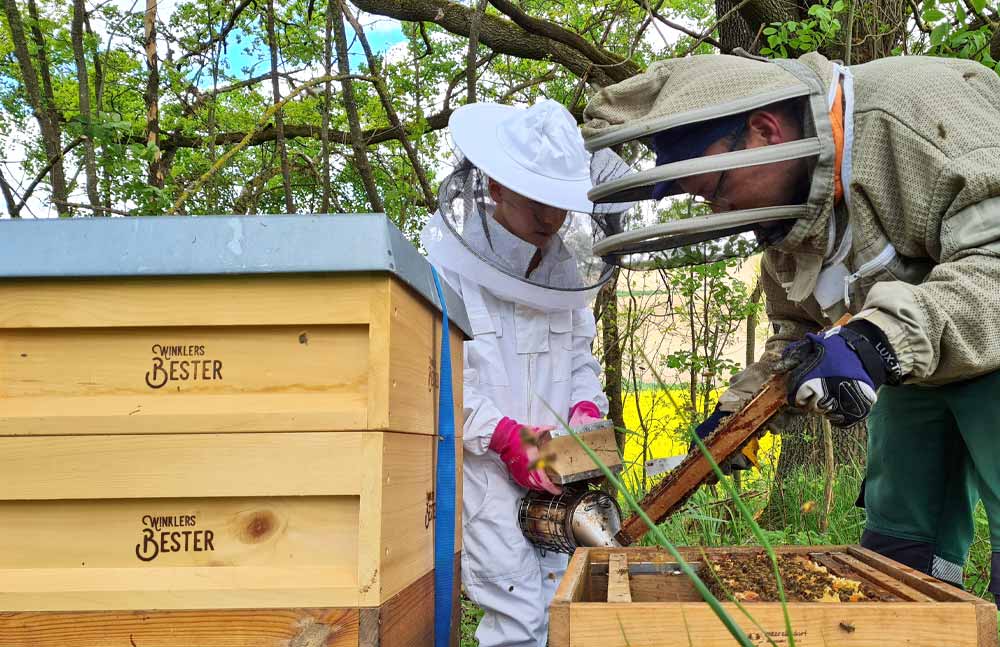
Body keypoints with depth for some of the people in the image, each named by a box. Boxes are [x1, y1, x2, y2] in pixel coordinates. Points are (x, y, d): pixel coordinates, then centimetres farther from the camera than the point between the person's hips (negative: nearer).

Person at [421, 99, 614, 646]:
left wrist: (586, 409, 0)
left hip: (554, 472, 6)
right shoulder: (447, 265, -10)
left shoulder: (566, 268, 11)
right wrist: (505, 436, -20)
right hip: (480, 472, -6)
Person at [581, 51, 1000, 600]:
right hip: (912, 370, 8)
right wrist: (738, 410, 3)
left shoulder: (914, 112, -25)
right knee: (898, 542, 7)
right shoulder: (785, 213, 2)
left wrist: (883, 338, -43)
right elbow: (798, 337, 15)